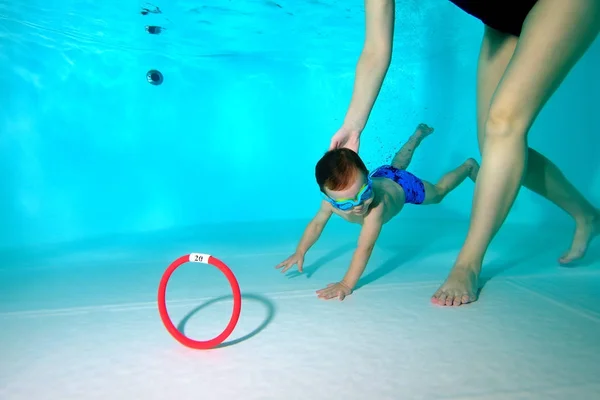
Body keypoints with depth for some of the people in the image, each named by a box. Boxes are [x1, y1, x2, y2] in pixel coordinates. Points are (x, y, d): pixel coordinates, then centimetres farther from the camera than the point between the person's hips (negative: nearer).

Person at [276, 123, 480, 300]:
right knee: (396, 165, 38)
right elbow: (316, 224, -21)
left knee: (438, 191, 24)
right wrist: (300, 252, -29)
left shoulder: (378, 205, -54)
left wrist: (347, 284, -62)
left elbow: (365, 248, -57)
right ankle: (419, 133, 63)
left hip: (403, 186, -5)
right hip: (380, 176, 5)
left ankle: (469, 165, 51)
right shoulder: (333, 200, -39)